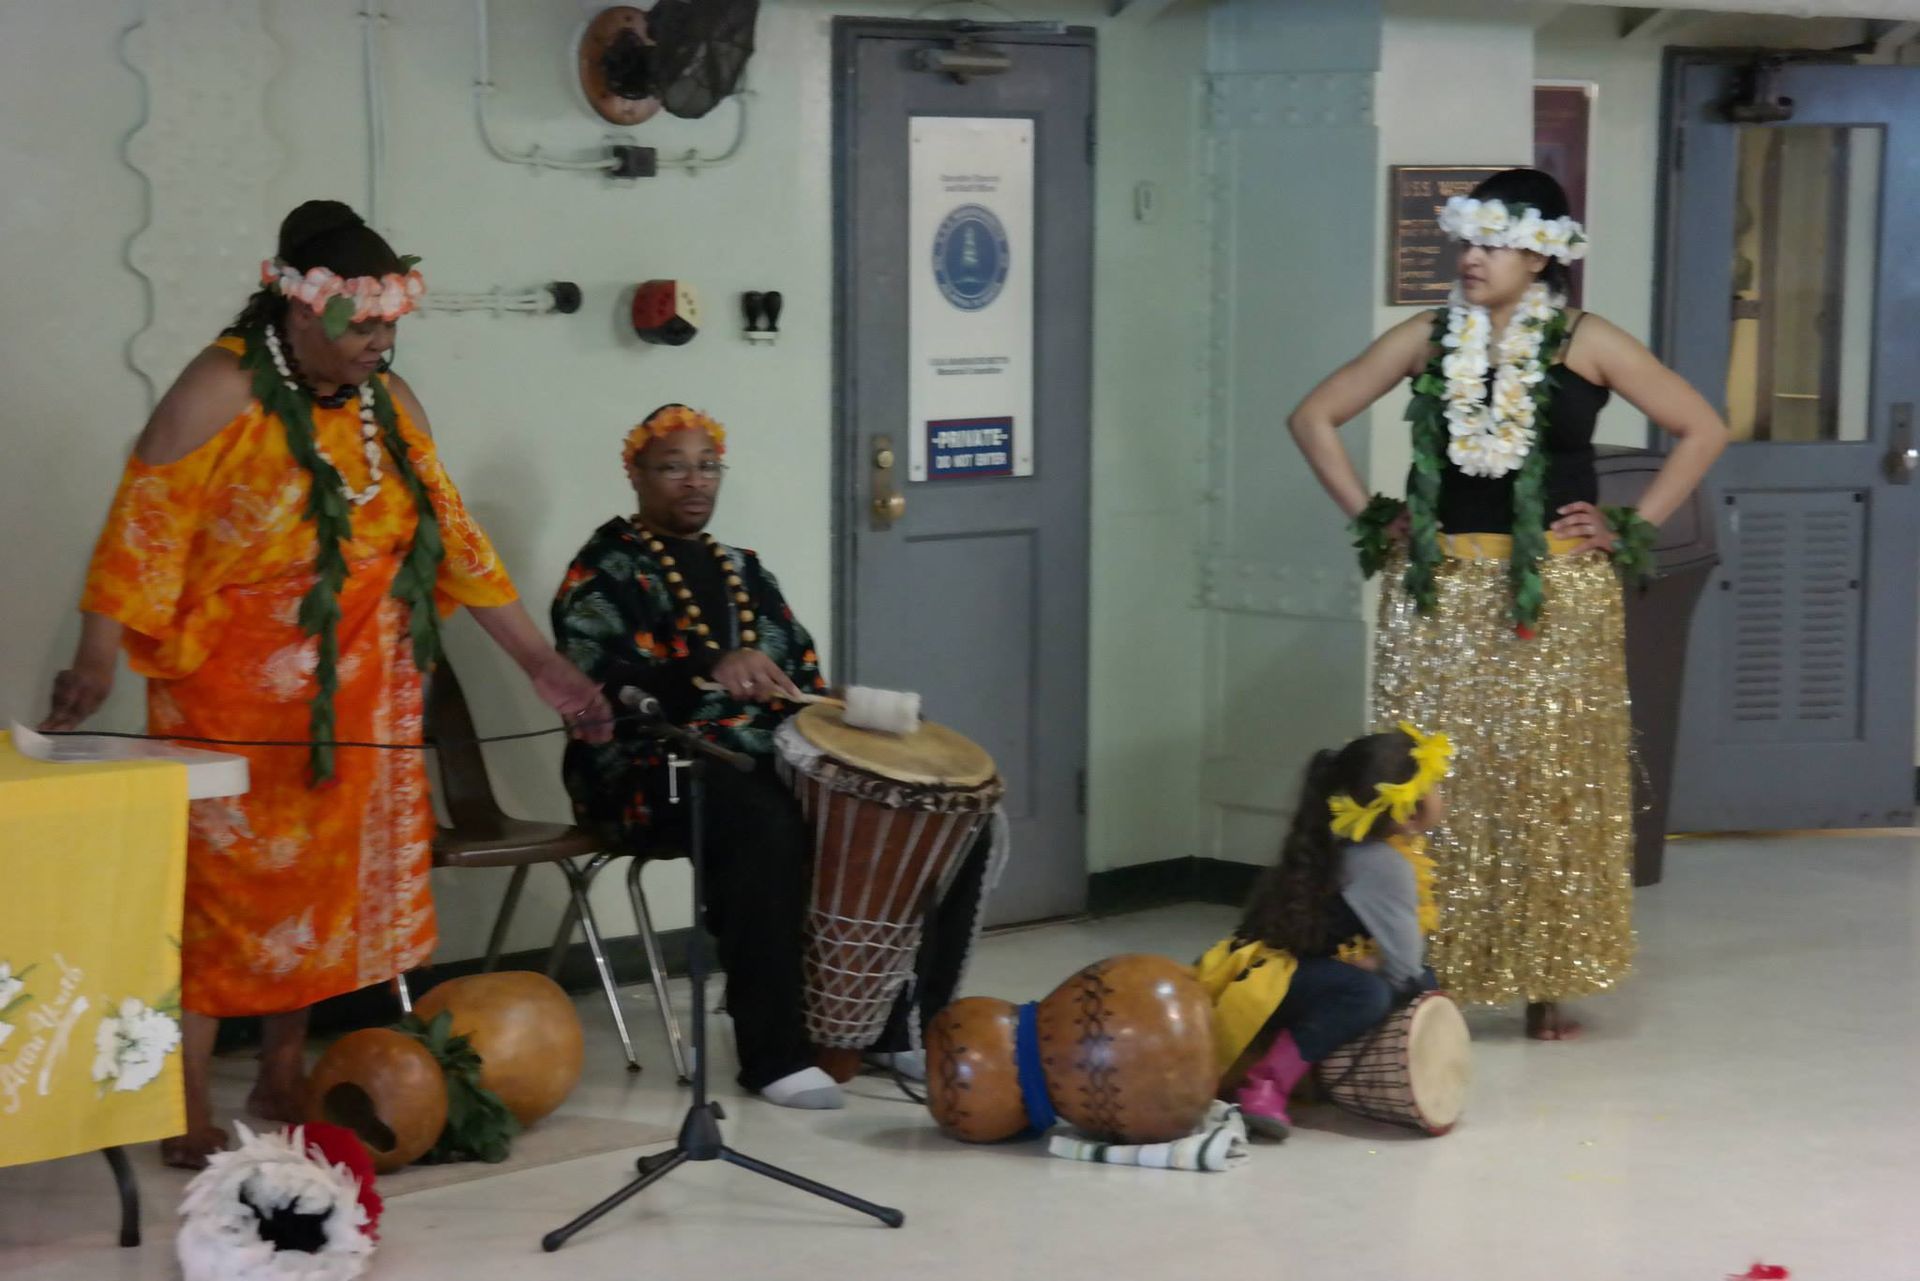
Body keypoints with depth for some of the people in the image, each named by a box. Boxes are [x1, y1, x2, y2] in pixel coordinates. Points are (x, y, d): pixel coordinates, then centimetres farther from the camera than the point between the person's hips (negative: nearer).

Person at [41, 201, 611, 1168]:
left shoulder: (388, 400, 8)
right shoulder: (221, 392, -12)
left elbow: (450, 536, 10)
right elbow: (142, 532, -17)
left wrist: (540, 663, 8)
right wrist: (97, 657, -30)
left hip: (355, 701, 6)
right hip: (231, 694, -6)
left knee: (324, 873, 10)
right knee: (219, 877, -5)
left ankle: (284, 1076, 22)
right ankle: (186, 1112, 2)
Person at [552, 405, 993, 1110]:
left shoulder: (741, 568, 22)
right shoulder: (607, 569, 0)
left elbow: (804, 678, 21)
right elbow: (598, 681, -18)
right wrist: (712, 670, -34)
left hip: (772, 754, 7)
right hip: (662, 765, -7)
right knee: (767, 827, -41)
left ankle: (903, 1025, -1)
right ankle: (774, 1055, -31)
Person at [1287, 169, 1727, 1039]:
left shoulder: (1585, 345, 1)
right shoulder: (1426, 340, 7)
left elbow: (1701, 430, 3)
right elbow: (1315, 419, 13)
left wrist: (1633, 528, -2)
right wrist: (1367, 517, 5)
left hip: (1556, 594, -2)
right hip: (1438, 593, 2)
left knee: (1551, 780, 0)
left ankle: (1547, 983, 8)